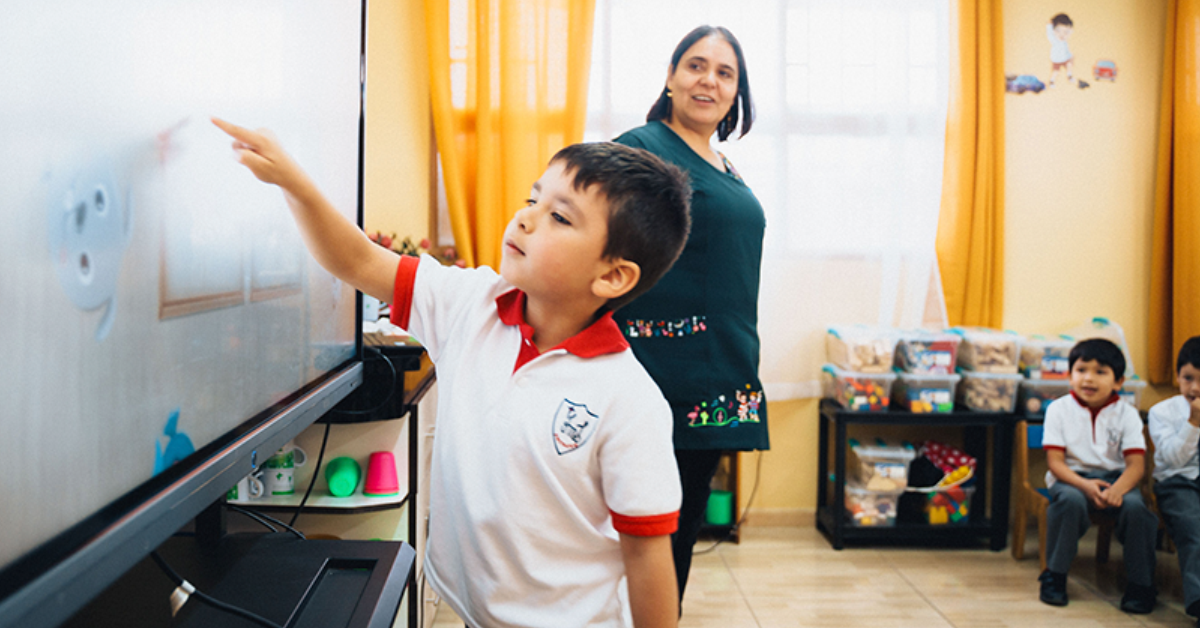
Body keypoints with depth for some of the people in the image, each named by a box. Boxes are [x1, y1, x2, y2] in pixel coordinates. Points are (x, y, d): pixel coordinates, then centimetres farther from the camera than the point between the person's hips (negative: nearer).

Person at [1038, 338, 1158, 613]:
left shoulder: (1126, 413, 0)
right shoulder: (1059, 409, -2)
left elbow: (1136, 464, -8)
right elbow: (1055, 461, -8)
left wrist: (1117, 490, -30)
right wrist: (1085, 485, -26)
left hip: (1114, 477, 1)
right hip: (1071, 477, -1)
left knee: (1135, 506, -29)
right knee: (1070, 500, -34)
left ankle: (1140, 585, -10)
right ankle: (1054, 576, -17)